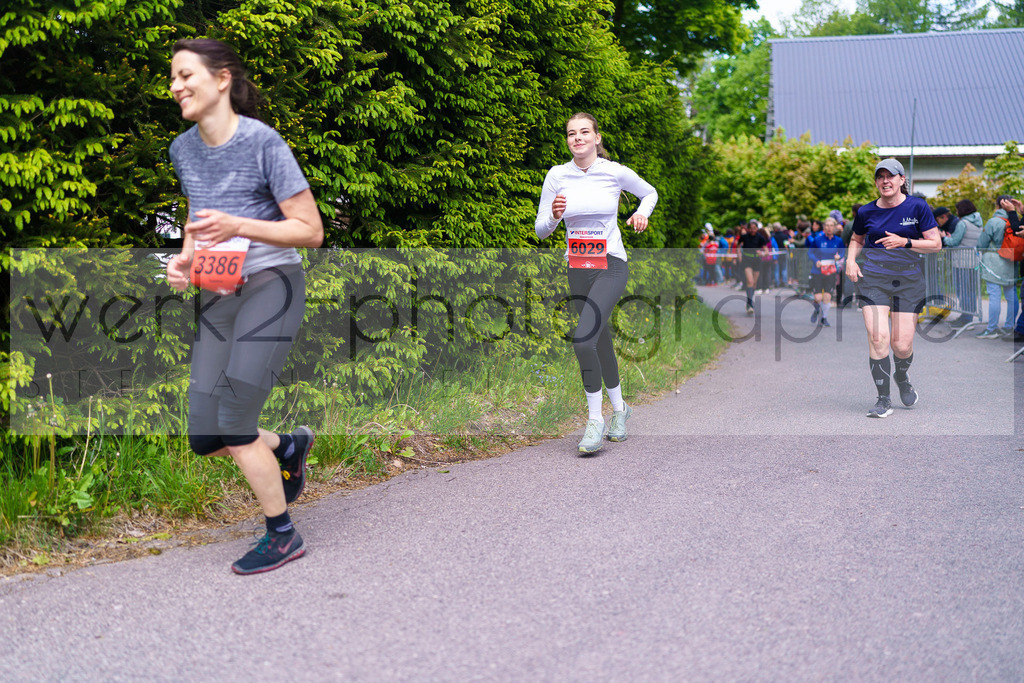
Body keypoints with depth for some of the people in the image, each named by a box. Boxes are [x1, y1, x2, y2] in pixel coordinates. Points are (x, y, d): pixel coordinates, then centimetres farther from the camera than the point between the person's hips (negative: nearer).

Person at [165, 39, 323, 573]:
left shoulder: (263, 143, -11)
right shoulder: (183, 150, 8)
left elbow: (311, 231, -10)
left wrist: (239, 226, -21)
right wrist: (185, 258, 3)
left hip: (271, 286, -6)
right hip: (218, 296, 7)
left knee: (234, 423, -12)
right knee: (204, 438, 1)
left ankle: (282, 536, 8)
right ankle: (289, 447, 30)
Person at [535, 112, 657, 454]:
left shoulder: (616, 172, -4)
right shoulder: (557, 175, 1)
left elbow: (650, 192, 16)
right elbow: (541, 230, 4)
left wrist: (642, 213, -4)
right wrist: (554, 216, -17)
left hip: (611, 266, -4)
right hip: (578, 268, 4)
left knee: (583, 339, -20)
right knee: (601, 342, 14)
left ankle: (595, 418, -6)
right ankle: (619, 408, 35)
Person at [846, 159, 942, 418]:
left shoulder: (918, 207, 1)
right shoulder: (866, 211, 7)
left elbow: (935, 244, 0)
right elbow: (857, 239, 25)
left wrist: (904, 242, -15)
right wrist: (851, 260, 5)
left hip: (909, 280, 0)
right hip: (873, 277, 1)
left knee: (902, 345, -2)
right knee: (878, 338, -16)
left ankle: (901, 377, 34)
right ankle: (884, 400, -5)